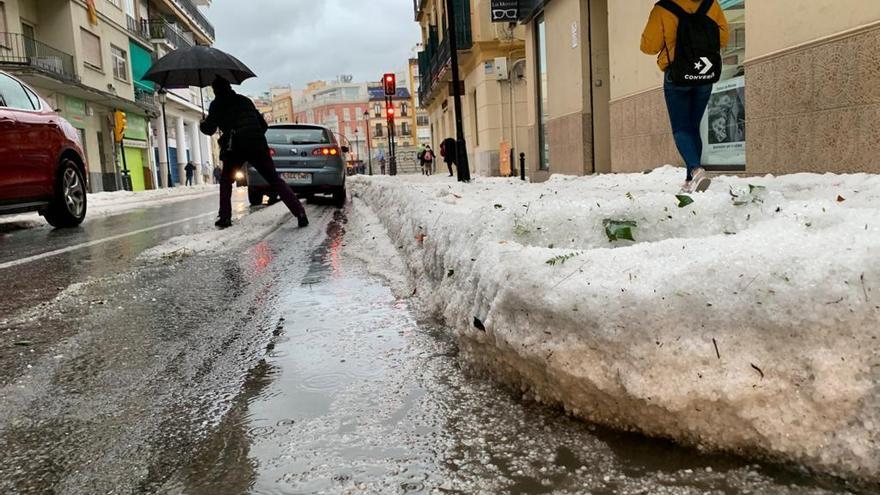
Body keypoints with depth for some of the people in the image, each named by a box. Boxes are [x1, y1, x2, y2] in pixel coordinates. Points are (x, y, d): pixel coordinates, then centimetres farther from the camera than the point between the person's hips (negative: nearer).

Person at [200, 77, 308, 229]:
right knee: (275, 179, 4)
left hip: (236, 148, -3)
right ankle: (300, 213, -11)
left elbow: (209, 129, 8)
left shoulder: (217, 104, 11)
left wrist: (203, 124, 29)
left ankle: (225, 217, 9)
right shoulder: (245, 100, 25)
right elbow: (263, 124, 24)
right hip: (258, 145, 3)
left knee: (226, 181, 20)